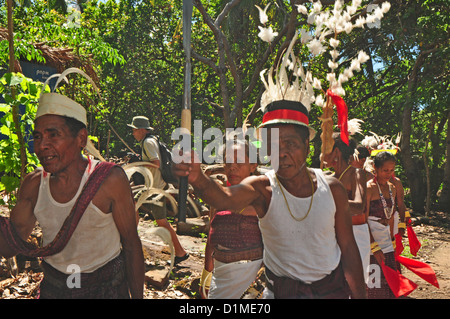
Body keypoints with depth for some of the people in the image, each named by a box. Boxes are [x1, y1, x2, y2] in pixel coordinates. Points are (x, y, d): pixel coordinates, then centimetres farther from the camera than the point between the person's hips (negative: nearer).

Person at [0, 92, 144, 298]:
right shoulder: (33, 184, -8)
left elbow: (131, 245, -14)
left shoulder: (109, 179, -21)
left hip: (107, 287, -3)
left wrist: (138, 297, -12)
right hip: (53, 287, 4)